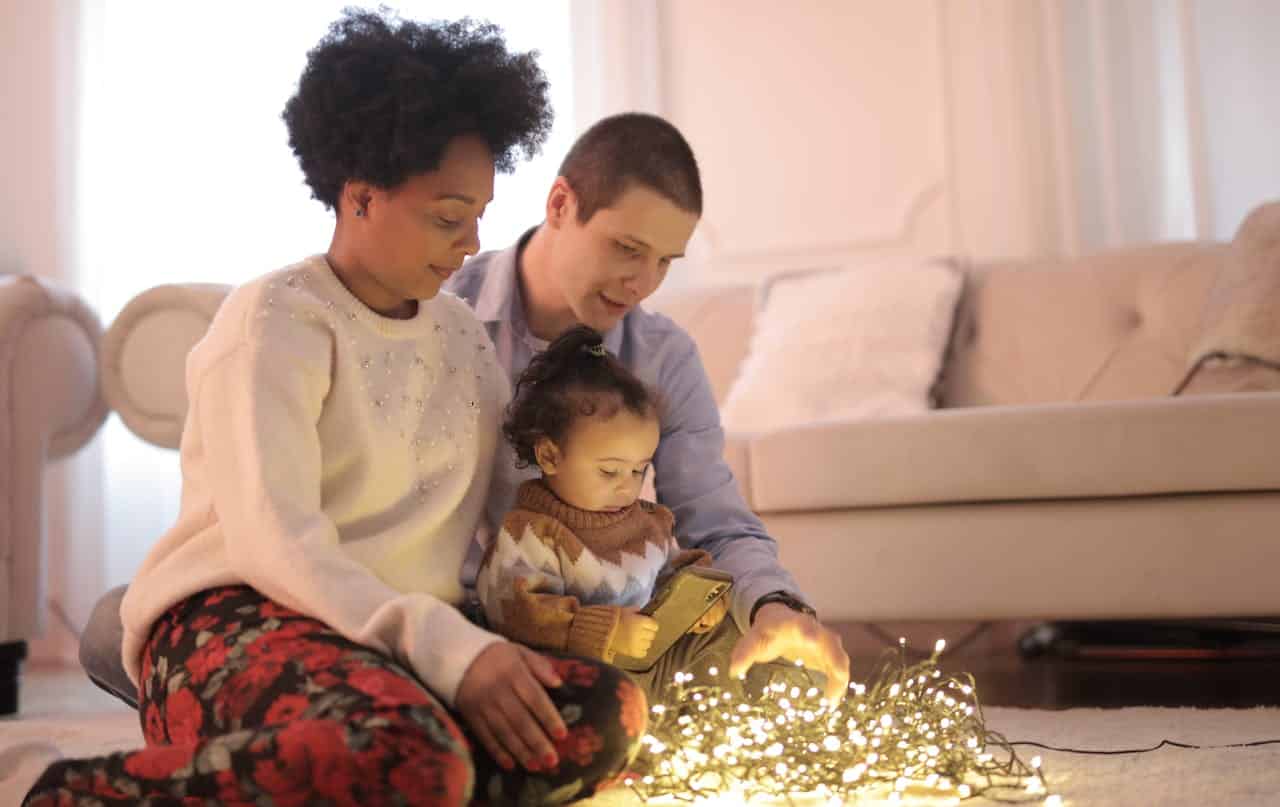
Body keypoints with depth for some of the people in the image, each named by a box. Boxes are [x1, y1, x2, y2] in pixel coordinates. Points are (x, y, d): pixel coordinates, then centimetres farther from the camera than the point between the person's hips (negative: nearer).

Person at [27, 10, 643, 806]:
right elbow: (274, 541, -20)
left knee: (607, 713, -22)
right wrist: (446, 647, -30)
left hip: (409, 638, 7)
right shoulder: (276, 322, -6)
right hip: (237, 620, -6)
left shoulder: (463, 331, 15)